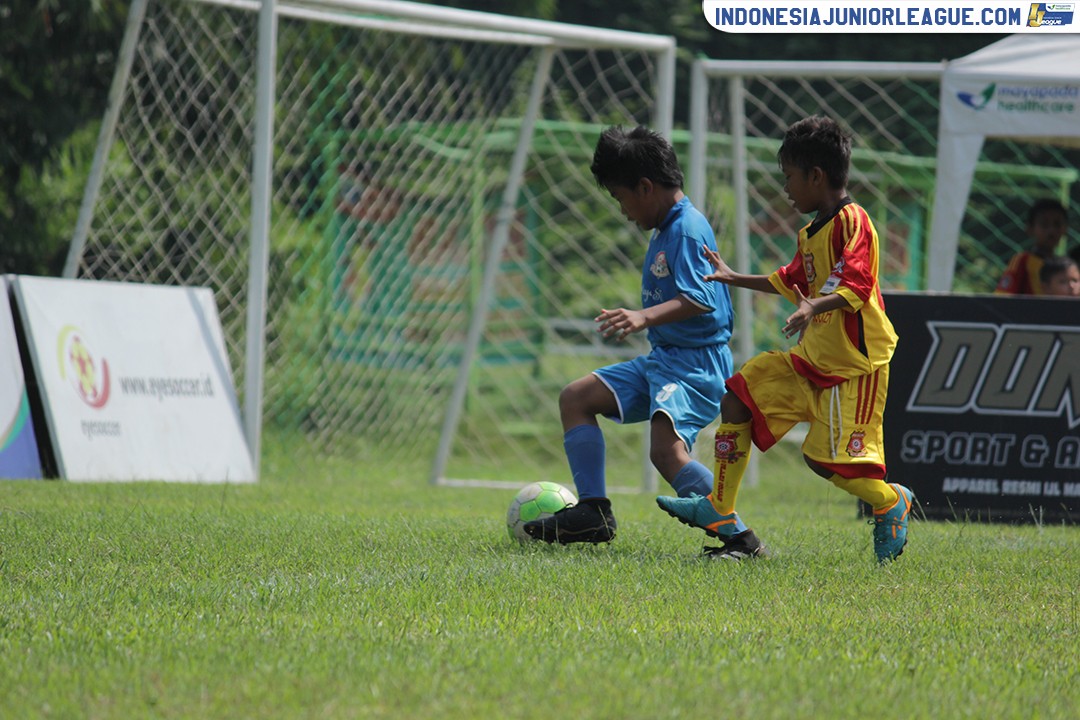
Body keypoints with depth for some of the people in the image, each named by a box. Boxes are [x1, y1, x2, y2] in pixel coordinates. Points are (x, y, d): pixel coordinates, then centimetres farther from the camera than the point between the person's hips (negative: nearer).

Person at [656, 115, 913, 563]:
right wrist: (734, 278, 37)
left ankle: (891, 502, 15)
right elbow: (792, 281, 32)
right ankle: (721, 512, 11)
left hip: (853, 366, -10)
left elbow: (855, 287, -28)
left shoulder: (851, 221, -15)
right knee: (739, 396, 6)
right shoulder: (813, 232, 15)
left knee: (826, 459, -13)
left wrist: (814, 307, -44)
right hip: (812, 359, 10)